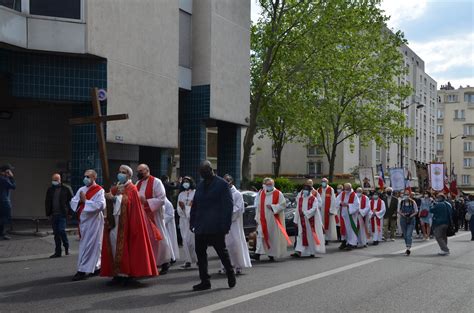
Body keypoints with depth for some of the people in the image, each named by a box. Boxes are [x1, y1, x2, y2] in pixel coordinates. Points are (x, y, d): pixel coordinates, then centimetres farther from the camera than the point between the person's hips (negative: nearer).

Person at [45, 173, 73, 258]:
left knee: (61, 230, -14)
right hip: (53, 215, 5)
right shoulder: (50, 190, 11)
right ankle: (58, 252, 14)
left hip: (62, 214, -5)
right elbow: (47, 202, 13)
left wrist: (69, 211, -6)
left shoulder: (66, 189, -1)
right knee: (56, 233, 7)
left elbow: (72, 200, -1)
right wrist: (48, 213, 5)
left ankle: (66, 246, 12)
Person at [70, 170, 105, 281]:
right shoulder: (81, 190, 11)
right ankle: (96, 267, 25)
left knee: (87, 246, -5)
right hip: (83, 220, 7)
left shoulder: (99, 191, -9)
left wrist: (85, 201, -19)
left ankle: (83, 270, -1)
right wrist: (79, 201, -14)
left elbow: (101, 205, -22)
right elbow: (73, 201, 8)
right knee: (93, 246, 14)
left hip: (93, 222, -7)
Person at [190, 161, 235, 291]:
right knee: (200, 252, 4)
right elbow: (195, 205, 17)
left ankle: (230, 274, 26)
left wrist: (226, 225, -15)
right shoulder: (200, 185, 14)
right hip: (201, 226, 6)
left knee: (221, 251, 5)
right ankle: (205, 281, 12)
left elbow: (228, 206, -9)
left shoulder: (222, 184, -5)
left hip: (216, 226, -6)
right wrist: (193, 222, 9)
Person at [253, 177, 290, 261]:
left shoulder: (278, 194, -1)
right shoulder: (260, 193, 8)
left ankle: (271, 254, 13)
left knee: (273, 236, 2)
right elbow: (257, 206, 13)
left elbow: (283, 204, -4)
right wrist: (257, 218, 8)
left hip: (274, 219, -2)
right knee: (260, 235, -8)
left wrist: (272, 207, -15)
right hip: (263, 219, 2)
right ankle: (258, 253, -12)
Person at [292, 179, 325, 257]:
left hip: (311, 219, -3)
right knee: (302, 235, 1)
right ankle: (299, 251, -4)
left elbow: (314, 208, -16)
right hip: (302, 220, 4)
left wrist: (305, 213, -25)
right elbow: (297, 209, 8)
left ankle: (313, 251, 16)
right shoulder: (300, 198, 8)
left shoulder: (314, 199, -5)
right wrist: (296, 220, 5)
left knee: (312, 235, 4)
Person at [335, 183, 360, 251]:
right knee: (344, 228, 11)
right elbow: (337, 200, 5)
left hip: (350, 214, -5)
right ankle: (345, 242, 23)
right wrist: (341, 203, -16)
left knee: (350, 228, -4)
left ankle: (351, 243, 1)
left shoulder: (354, 195, -10)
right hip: (343, 214, 5)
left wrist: (348, 205, -23)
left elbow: (357, 205, -16)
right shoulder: (342, 194, 6)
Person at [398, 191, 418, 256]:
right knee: (405, 235, 10)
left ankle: (408, 248, -22)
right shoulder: (401, 202, 4)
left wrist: (411, 215, -16)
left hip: (411, 220, -3)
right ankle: (407, 247, 25)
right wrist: (402, 214, -12)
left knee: (409, 234, -14)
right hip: (403, 220, 3)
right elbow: (399, 211, 9)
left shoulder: (413, 202, -3)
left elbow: (416, 211, 2)